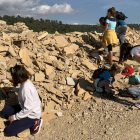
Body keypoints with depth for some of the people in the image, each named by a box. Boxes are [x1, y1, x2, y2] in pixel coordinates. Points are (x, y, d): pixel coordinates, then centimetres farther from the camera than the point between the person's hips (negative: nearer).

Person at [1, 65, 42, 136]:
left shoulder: (27, 89, -33)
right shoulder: (25, 82, -6)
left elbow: (28, 109, -30)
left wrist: (15, 117, -19)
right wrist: (11, 88, 26)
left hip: (32, 114, -9)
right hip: (26, 108, 9)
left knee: (9, 130, -10)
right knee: (4, 111, 8)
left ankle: (34, 122, -2)